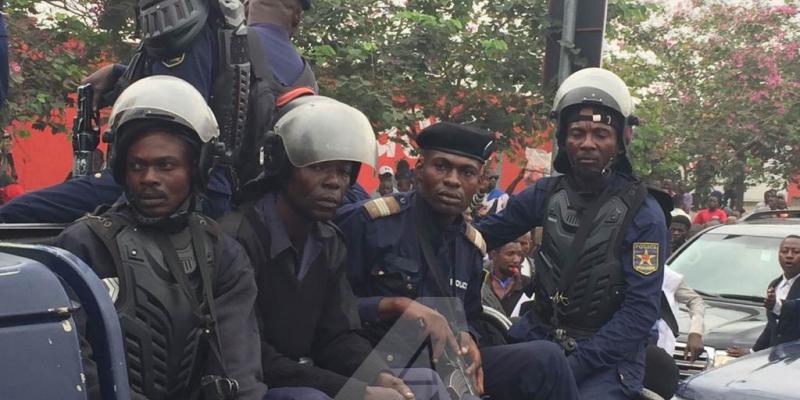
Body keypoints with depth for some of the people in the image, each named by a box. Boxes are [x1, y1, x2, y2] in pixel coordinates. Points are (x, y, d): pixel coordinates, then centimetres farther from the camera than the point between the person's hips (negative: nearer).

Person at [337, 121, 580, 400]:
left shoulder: (471, 245, 11)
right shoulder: (368, 221, -9)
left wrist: (466, 339, -2)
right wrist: (397, 306, -21)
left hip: (447, 365, 7)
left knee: (545, 358, -12)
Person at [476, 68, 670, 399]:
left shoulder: (643, 212, -8)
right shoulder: (547, 194, 4)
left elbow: (641, 309, -13)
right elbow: (484, 234, 14)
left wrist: (574, 365, -20)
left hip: (607, 354, -3)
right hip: (539, 336, 4)